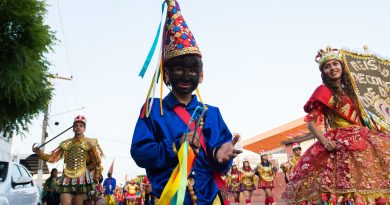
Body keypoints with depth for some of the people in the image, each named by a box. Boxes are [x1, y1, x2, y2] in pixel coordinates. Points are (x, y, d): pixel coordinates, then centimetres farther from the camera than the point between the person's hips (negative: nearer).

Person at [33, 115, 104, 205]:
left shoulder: (90, 143, 5)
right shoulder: (65, 143, 11)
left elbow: (97, 161, 4)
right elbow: (52, 158, 10)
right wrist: (39, 153, -5)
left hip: (82, 179, -2)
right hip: (67, 179, 2)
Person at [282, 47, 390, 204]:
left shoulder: (348, 90, 19)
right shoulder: (323, 90, -1)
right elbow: (311, 122, -8)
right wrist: (324, 141, -22)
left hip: (360, 140, 7)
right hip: (339, 144, -7)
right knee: (348, 187, -17)